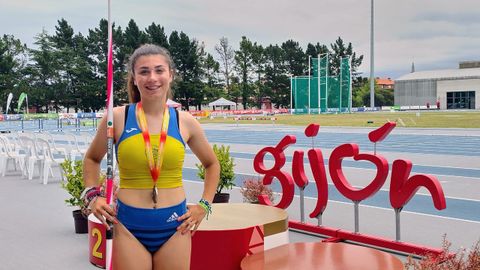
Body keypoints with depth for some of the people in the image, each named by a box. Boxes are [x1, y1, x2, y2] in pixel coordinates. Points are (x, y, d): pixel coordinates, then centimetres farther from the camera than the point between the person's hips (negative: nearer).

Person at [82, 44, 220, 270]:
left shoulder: (185, 122, 1)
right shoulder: (118, 118, -3)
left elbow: (211, 164, 18)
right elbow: (92, 159, 16)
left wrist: (204, 205, 10)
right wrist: (92, 195, 2)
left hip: (175, 226, 2)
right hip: (129, 227, -1)